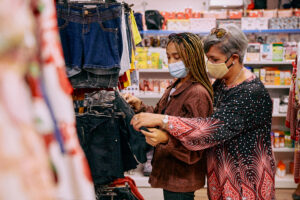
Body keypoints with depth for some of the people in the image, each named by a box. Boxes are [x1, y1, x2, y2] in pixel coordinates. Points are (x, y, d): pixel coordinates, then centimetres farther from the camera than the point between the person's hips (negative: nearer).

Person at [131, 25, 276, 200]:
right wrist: (167, 135, -16)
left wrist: (162, 120, -33)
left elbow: (216, 128, -32)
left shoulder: (253, 93, -24)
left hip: (246, 184, -7)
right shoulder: (220, 84, 3)